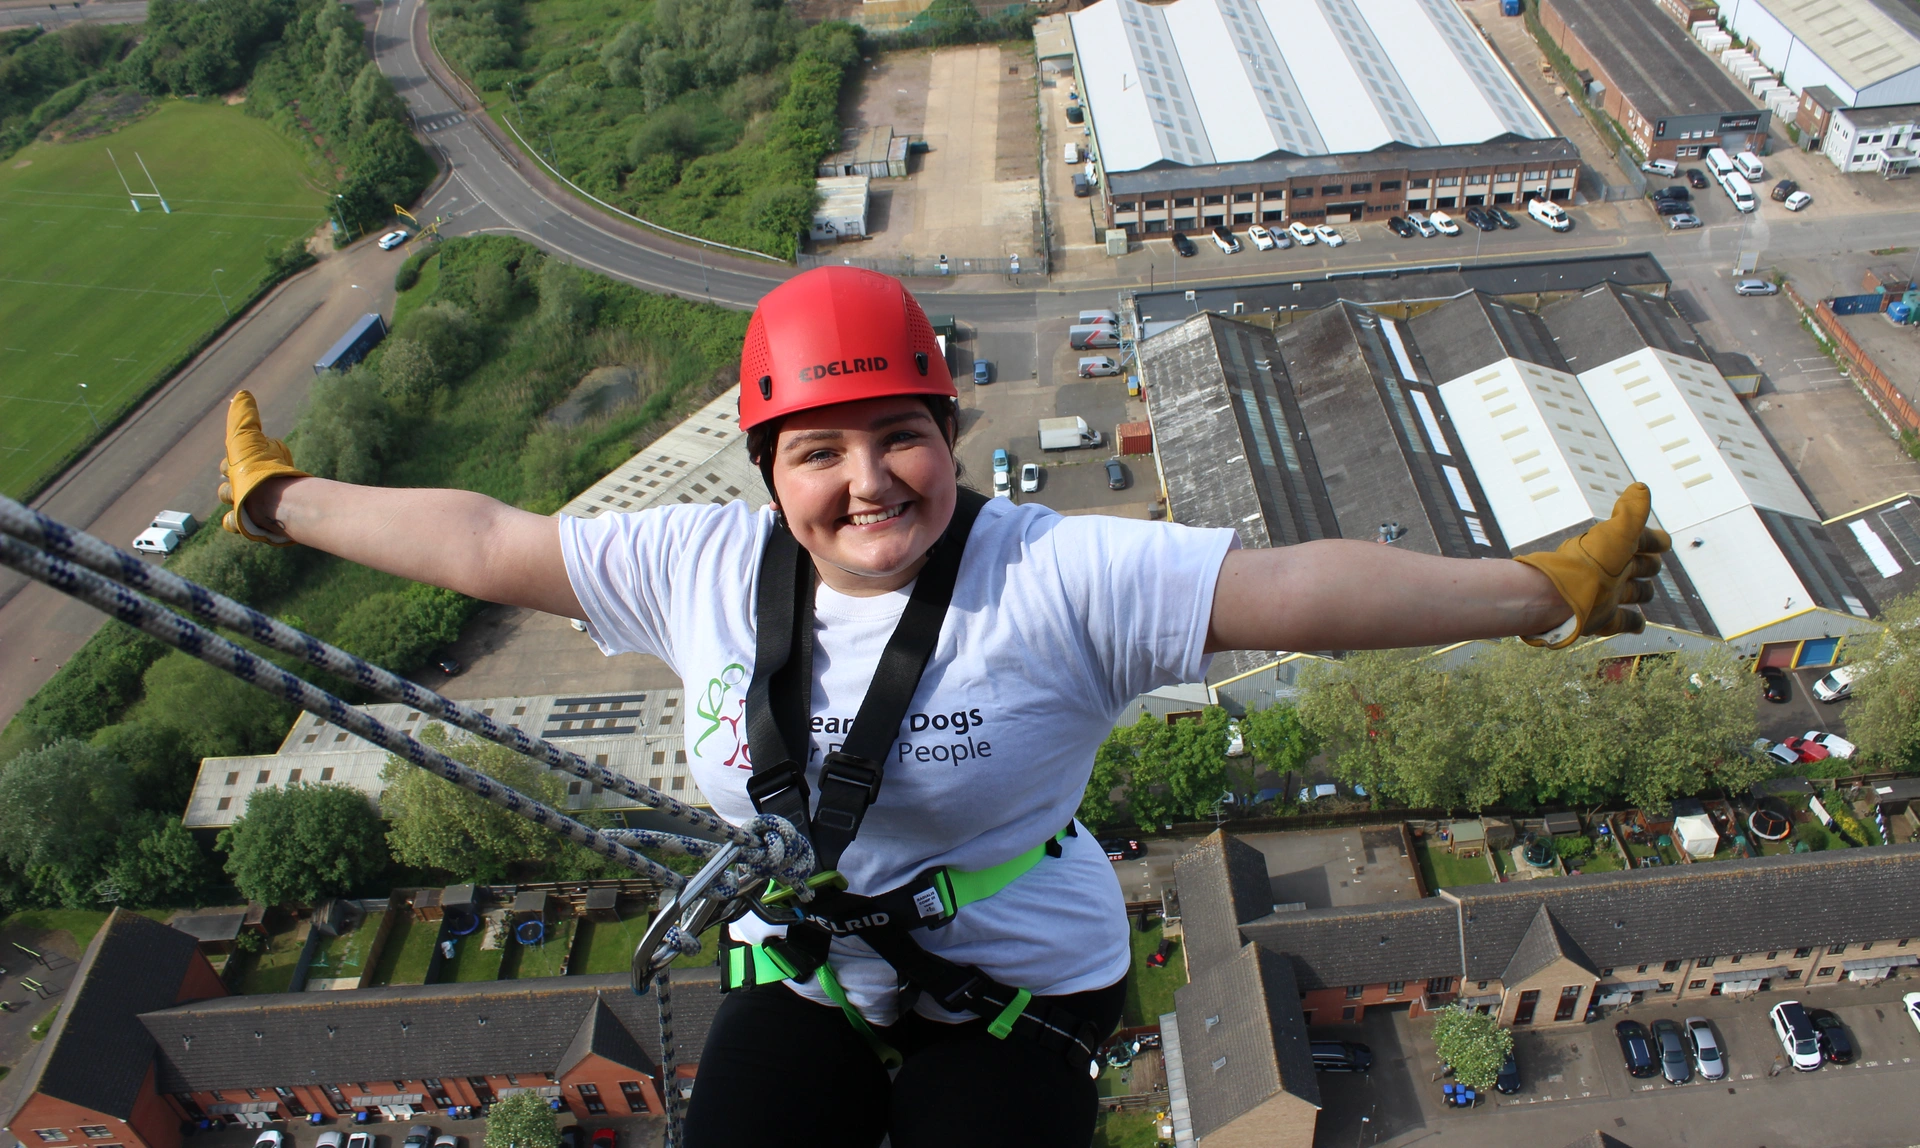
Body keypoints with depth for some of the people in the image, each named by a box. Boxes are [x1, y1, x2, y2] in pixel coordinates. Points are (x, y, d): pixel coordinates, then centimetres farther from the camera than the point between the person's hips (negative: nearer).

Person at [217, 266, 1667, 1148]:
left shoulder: (1058, 578, -21)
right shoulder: (708, 569, -9)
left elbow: (1295, 588, -26)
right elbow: (486, 542, -2)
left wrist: (1541, 592, -29)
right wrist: (280, 501, 4)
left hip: (1016, 1000, -3)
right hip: (796, 983, 4)